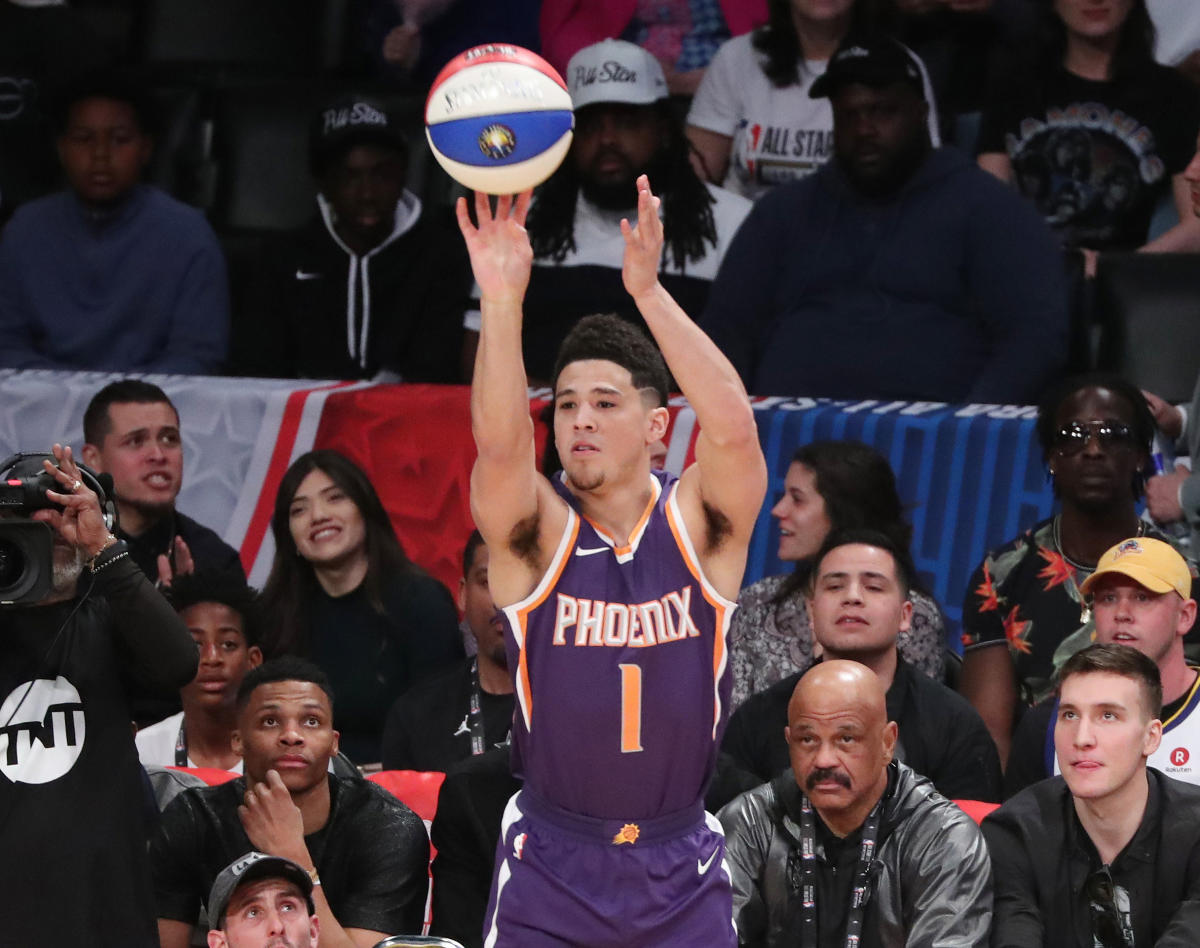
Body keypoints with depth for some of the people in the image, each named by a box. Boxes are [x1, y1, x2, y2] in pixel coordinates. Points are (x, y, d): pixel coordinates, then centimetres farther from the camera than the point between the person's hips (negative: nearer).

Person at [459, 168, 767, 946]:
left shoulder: (698, 525, -4)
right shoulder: (538, 535, -5)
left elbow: (734, 430, -24)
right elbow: (499, 447, -26)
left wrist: (648, 291, -33)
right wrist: (503, 299, -40)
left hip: (681, 872, 1)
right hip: (551, 869, 0)